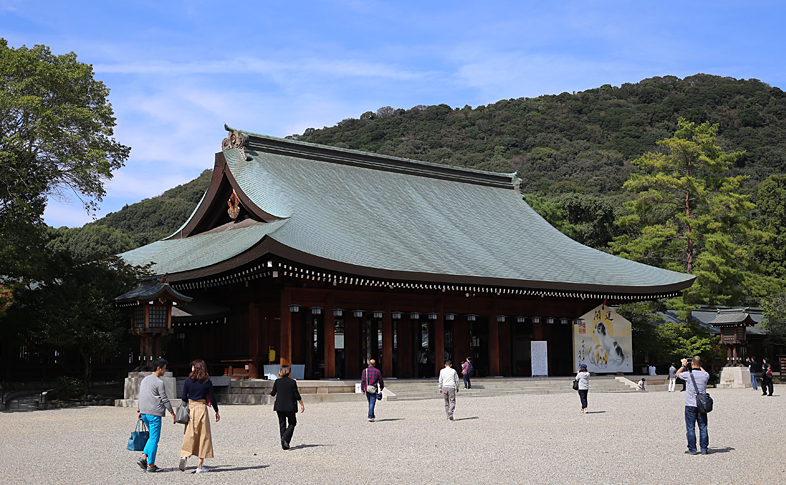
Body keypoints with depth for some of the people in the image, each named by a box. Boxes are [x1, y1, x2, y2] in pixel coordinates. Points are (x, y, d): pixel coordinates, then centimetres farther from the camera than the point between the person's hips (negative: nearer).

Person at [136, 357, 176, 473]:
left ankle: (143, 458, 6)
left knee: (152, 437, 18)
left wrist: (139, 411, 24)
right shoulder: (159, 382, -12)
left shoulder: (145, 380, 13)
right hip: (154, 413, -8)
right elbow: (165, 399, -11)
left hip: (144, 412, 8)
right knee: (154, 438, -2)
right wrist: (172, 412, -3)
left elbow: (140, 396, 18)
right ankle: (150, 465, 0)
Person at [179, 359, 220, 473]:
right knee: (203, 435, 6)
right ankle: (200, 466, 7)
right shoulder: (207, 382, -3)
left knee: (189, 435, 8)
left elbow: (184, 398, 1)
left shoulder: (188, 381, -1)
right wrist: (216, 412, 11)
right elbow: (212, 399, -1)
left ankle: (184, 456, -17)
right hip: (202, 408, -1)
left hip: (190, 409, 1)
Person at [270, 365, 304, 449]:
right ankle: (285, 438, -10)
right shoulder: (292, 382, -8)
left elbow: (273, 393, 5)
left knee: (282, 424, 9)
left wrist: (271, 392, 29)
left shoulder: (277, 381, -3)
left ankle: (284, 445, 7)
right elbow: (297, 395, -7)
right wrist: (302, 405, 3)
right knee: (292, 423, 13)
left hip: (279, 406, 2)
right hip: (290, 407, -2)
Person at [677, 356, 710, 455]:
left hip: (690, 406, -3)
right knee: (703, 427, 9)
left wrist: (684, 365, 22)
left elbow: (677, 374, 10)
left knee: (690, 428, 4)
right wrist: (699, 366, 29)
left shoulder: (688, 374, -12)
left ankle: (692, 449, 7)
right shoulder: (705, 375, -4)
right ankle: (704, 448, 12)